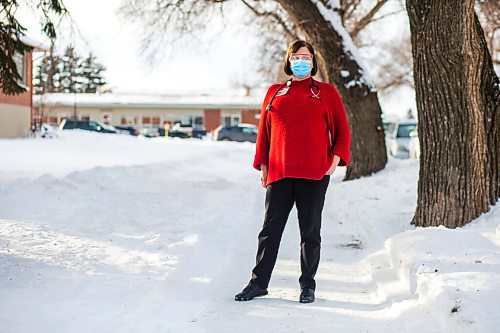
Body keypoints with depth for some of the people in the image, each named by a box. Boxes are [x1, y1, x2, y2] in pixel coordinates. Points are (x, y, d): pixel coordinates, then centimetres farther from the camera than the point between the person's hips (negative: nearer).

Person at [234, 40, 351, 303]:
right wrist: (262, 165, 7)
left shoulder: (327, 92, 7)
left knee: (310, 231, 5)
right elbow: (264, 131, 14)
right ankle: (259, 282, 14)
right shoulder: (274, 92, 13)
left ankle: (308, 285, 15)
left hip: (314, 174, -2)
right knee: (271, 228, 5)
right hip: (279, 173, 2)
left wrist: (336, 158, -7)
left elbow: (342, 130, 6)